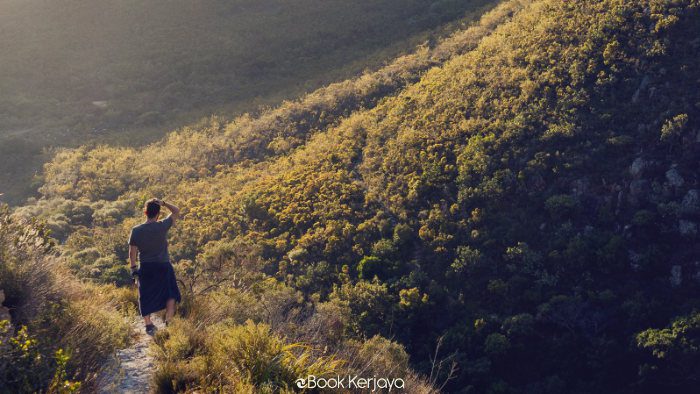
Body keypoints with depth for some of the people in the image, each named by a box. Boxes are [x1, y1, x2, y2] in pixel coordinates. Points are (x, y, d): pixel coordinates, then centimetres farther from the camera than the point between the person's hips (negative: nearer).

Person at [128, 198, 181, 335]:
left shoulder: (136, 230, -7)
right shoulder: (162, 226, -13)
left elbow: (132, 253, -3)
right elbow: (176, 211, 1)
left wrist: (134, 270, 6)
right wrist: (162, 203, -4)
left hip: (145, 268, 2)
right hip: (163, 267, -2)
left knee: (146, 297, 13)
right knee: (170, 294, 16)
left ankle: (148, 325, 16)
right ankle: (168, 321, 10)